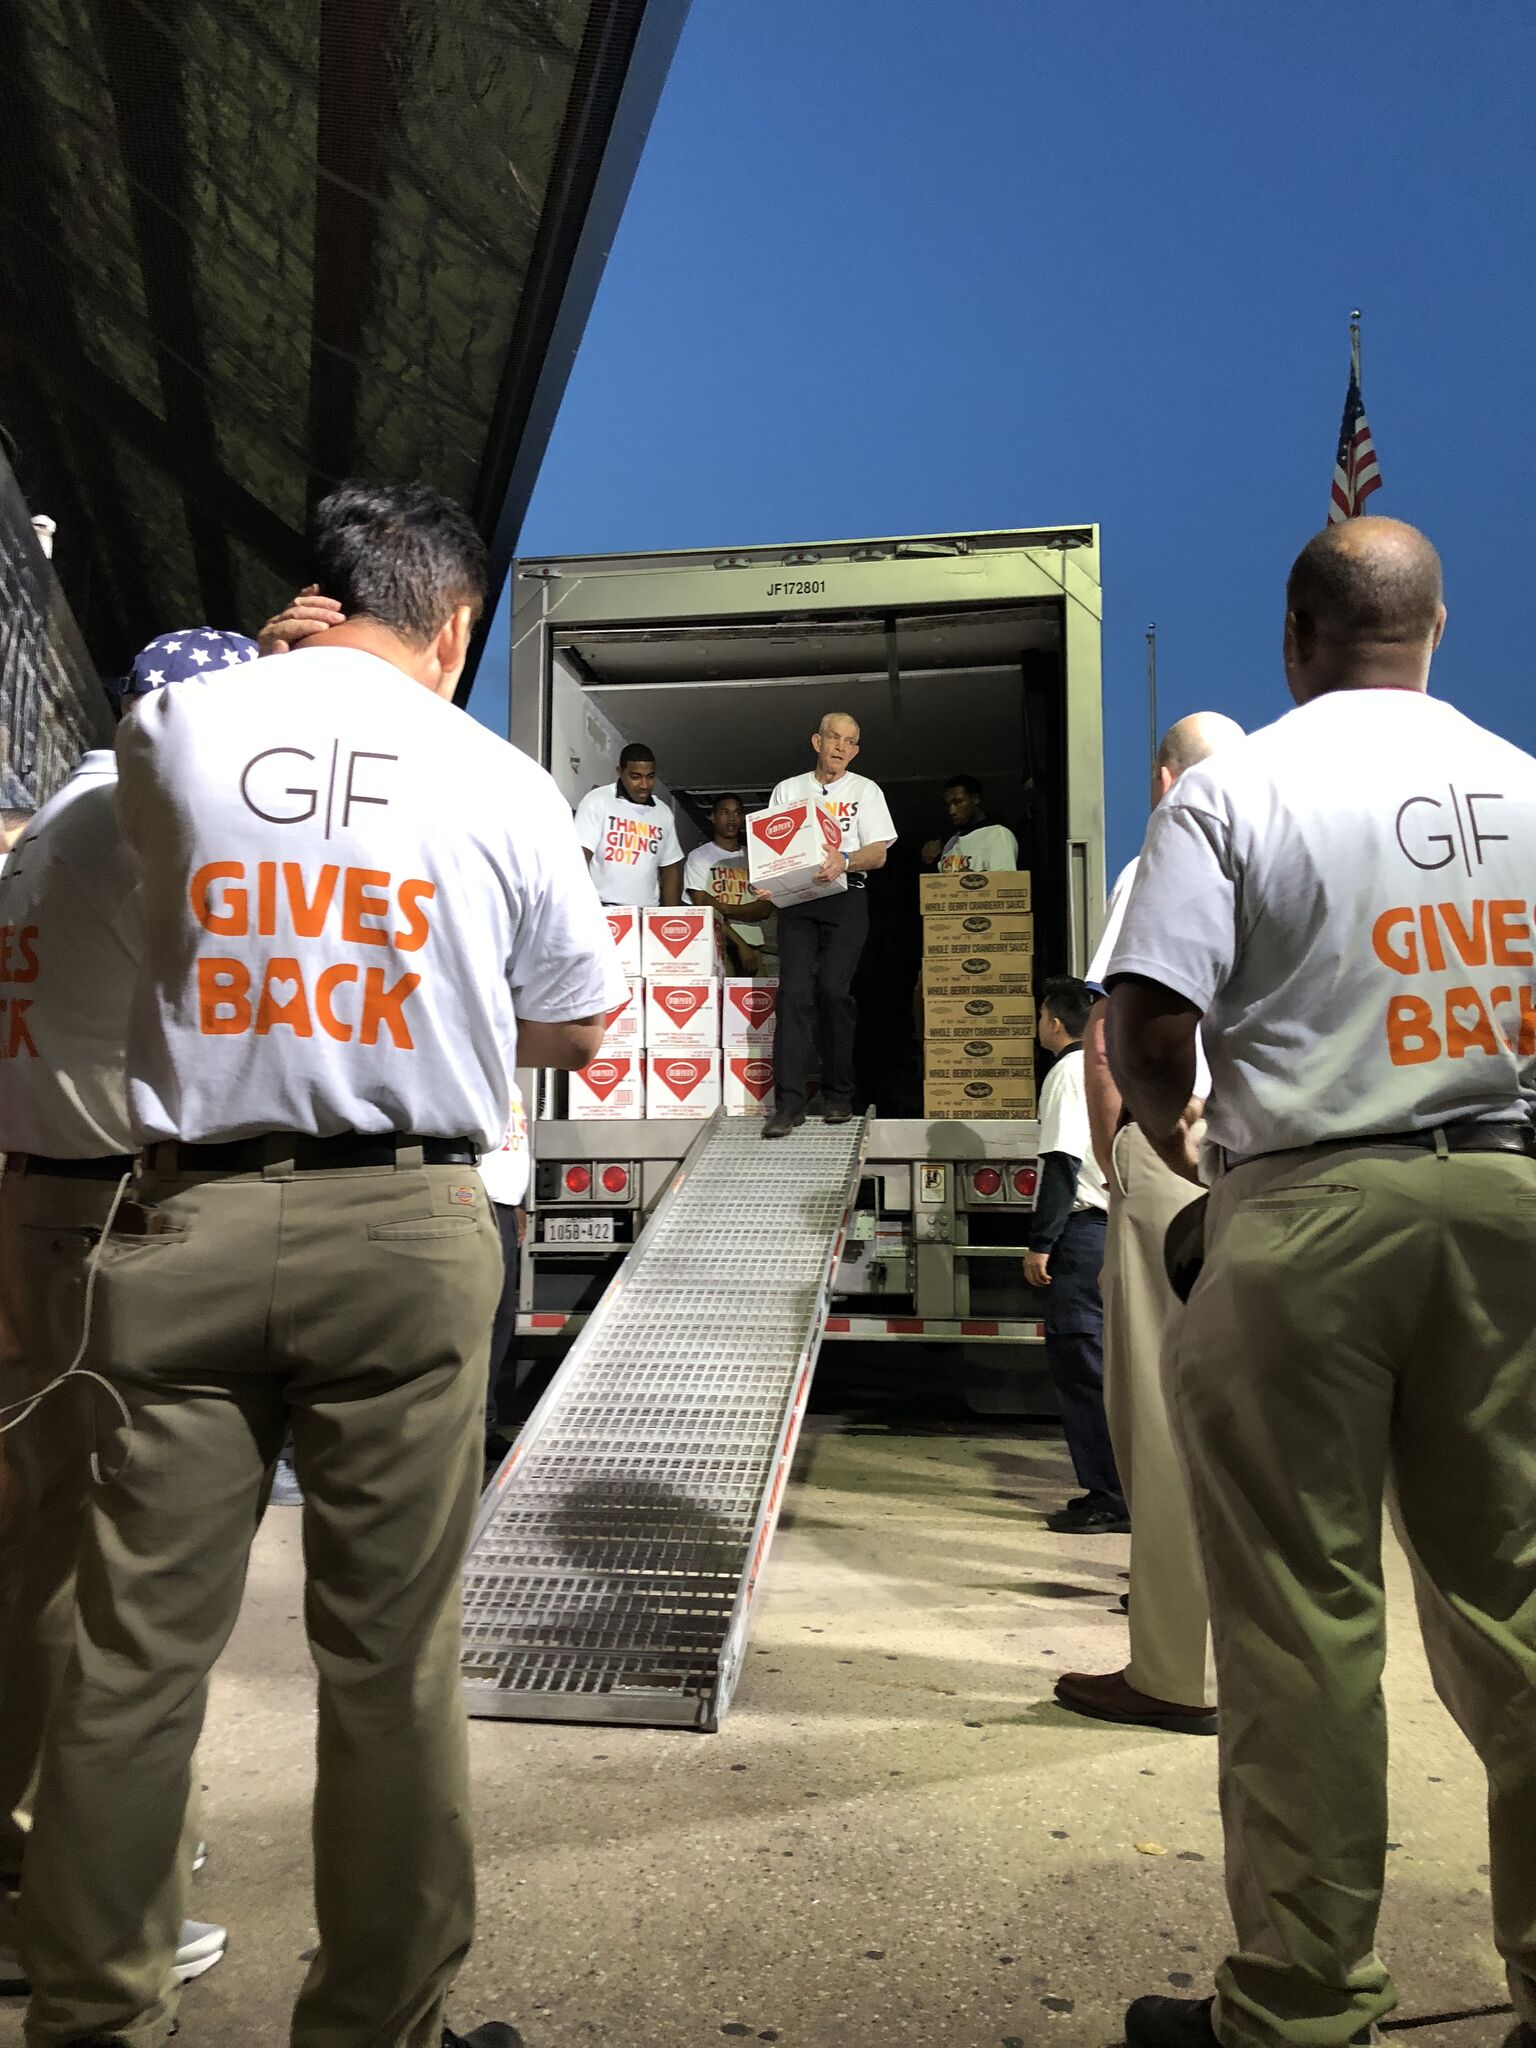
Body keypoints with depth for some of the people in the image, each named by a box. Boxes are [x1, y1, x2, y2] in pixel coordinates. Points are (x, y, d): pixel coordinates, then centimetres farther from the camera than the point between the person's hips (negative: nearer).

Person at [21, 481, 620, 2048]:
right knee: (387, 1656, 8)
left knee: (136, 1647, 10)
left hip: (187, 1226, 2)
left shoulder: (173, 732, 4)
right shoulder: (502, 782, 2)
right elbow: (578, 1026, 12)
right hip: (403, 1230, -1)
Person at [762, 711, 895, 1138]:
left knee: (833, 988, -15)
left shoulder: (865, 791, 14)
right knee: (795, 991, -12)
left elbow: (878, 853, 3)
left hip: (845, 898, -1)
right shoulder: (787, 790, 19)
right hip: (795, 898, 1)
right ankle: (789, 1103, -16)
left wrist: (845, 860, -18)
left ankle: (839, 1096, -1)